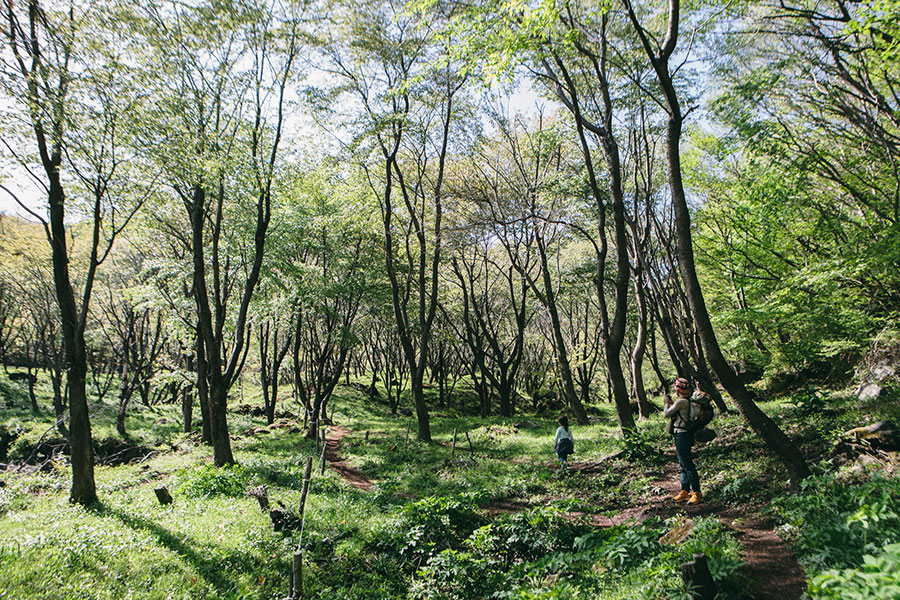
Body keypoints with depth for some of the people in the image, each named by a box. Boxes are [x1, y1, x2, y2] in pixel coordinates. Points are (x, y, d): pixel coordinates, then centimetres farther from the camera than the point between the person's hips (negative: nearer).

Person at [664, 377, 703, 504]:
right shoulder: (688, 400, 11)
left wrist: (667, 403, 4)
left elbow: (666, 414, -12)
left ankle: (697, 493, 0)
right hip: (681, 435, 10)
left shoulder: (681, 401, -19)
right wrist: (671, 402, 22)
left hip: (682, 435, -10)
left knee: (687, 465, -5)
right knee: (683, 465, 16)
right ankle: (685, 491, 23)